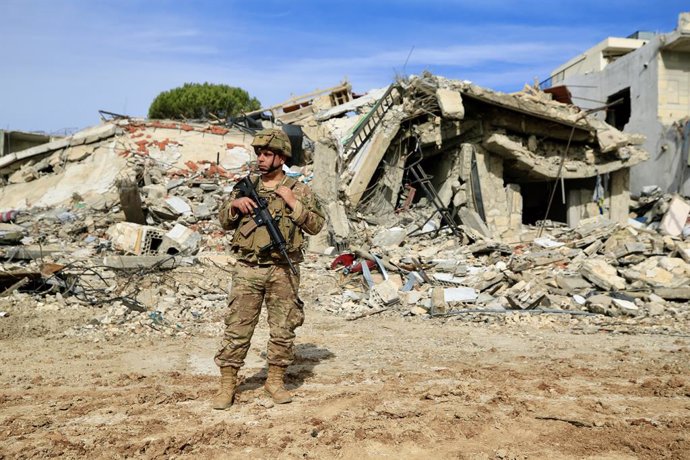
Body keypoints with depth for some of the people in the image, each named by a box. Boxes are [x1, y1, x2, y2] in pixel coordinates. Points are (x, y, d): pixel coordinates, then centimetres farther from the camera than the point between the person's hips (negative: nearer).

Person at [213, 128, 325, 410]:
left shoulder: (299, 190, 3)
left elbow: (316, 225, -4)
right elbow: (224, 222, 15)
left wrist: (293, 202, -13)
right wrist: (235, 205, -5)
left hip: (283, 272, -1)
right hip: (248, 270, 1)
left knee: (283, 330, 7)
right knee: (236, 328, 2)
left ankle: (275, 380, 23)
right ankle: (227, 384, 13)